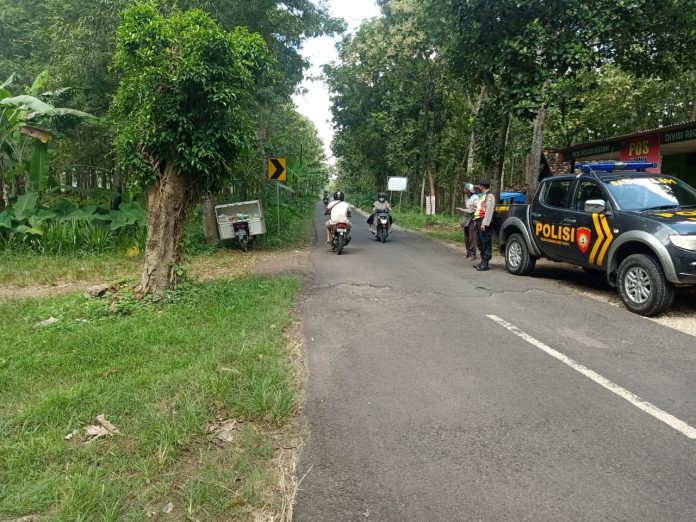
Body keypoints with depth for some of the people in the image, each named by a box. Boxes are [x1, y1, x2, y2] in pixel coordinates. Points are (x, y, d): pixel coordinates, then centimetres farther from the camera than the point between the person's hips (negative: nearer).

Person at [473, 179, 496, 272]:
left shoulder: (489, 196, -8)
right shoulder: (482, 196, 23)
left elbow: (489, 211, -17)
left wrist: (484, 223, -23)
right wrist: (476, 221, 14)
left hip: (484, 222, -10)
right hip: (479, 221, 10)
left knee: (486, 243, -7)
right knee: (480, 242, 13)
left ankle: (485, 263, -6)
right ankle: (483, 261, 21)